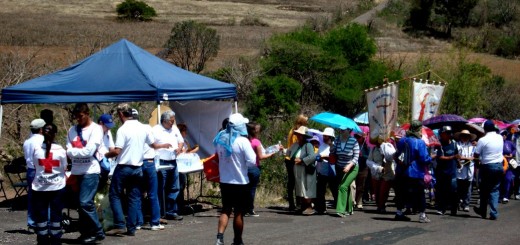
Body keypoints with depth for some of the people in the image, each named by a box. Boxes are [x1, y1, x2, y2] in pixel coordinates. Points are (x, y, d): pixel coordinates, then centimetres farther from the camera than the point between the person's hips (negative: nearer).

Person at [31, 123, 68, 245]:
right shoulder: (60, 150, -8)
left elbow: (35, 167, 4)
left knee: (40, 214, 7)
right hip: (57, 186, 0)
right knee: (56, 213, 6)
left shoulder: (37, 149, -5)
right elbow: (64, 168, 0)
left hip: (40, 187, 1)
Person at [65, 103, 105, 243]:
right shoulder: (72, 130, 11)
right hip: (76, 172, 6)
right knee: (82, 204, 10)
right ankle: (86, 232, 19)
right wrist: (79, 151, -14)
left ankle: (97, 232, -2)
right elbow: (69, 152, 4)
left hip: (90, 172, -6)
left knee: (85, 203, -13)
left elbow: (89, 151, -14)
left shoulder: (95, 129, -5)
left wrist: (72, 151, -5)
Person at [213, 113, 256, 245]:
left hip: (224, 181, 5)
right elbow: (252, 162, -17)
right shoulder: (242, 141, -18)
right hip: (240, 182, -5)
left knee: (226, 209, 13)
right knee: (239, 212, 7)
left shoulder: (220, 139, 1)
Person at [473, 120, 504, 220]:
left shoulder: (483, 140, -13)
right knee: (495, 190, 8)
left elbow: (476, 155, -9)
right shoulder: (500, 138, 3)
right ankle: (494, 213, 0)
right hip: (499, 166, 4)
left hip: (487, 167, -4)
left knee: (484, 190, 12)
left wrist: (479, 159, 13)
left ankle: (483, 211, 24)